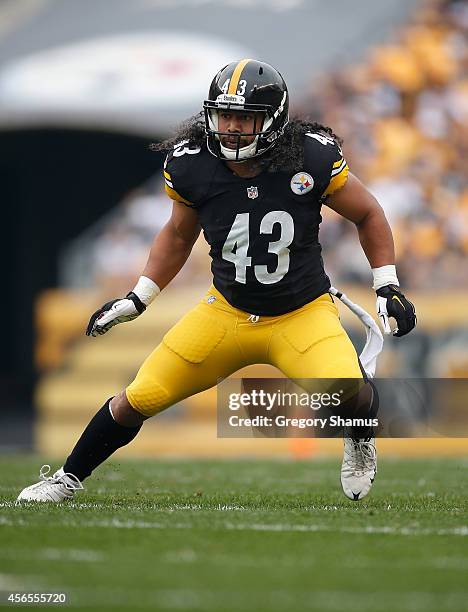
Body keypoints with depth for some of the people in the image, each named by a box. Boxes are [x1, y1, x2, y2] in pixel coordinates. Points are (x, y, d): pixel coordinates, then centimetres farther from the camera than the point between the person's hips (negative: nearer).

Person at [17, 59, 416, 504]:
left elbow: (368, 216, -1)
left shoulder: (312, 158, -20)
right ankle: (68, 478, 23)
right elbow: (178, 236, 9)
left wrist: (387, 288, -5)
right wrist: (137, 300, 6)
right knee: (137, 400, -3)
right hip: (227, 312, 2)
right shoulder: (190, 166, -13)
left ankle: (359, 444, 10)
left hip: (303, 313, -2)